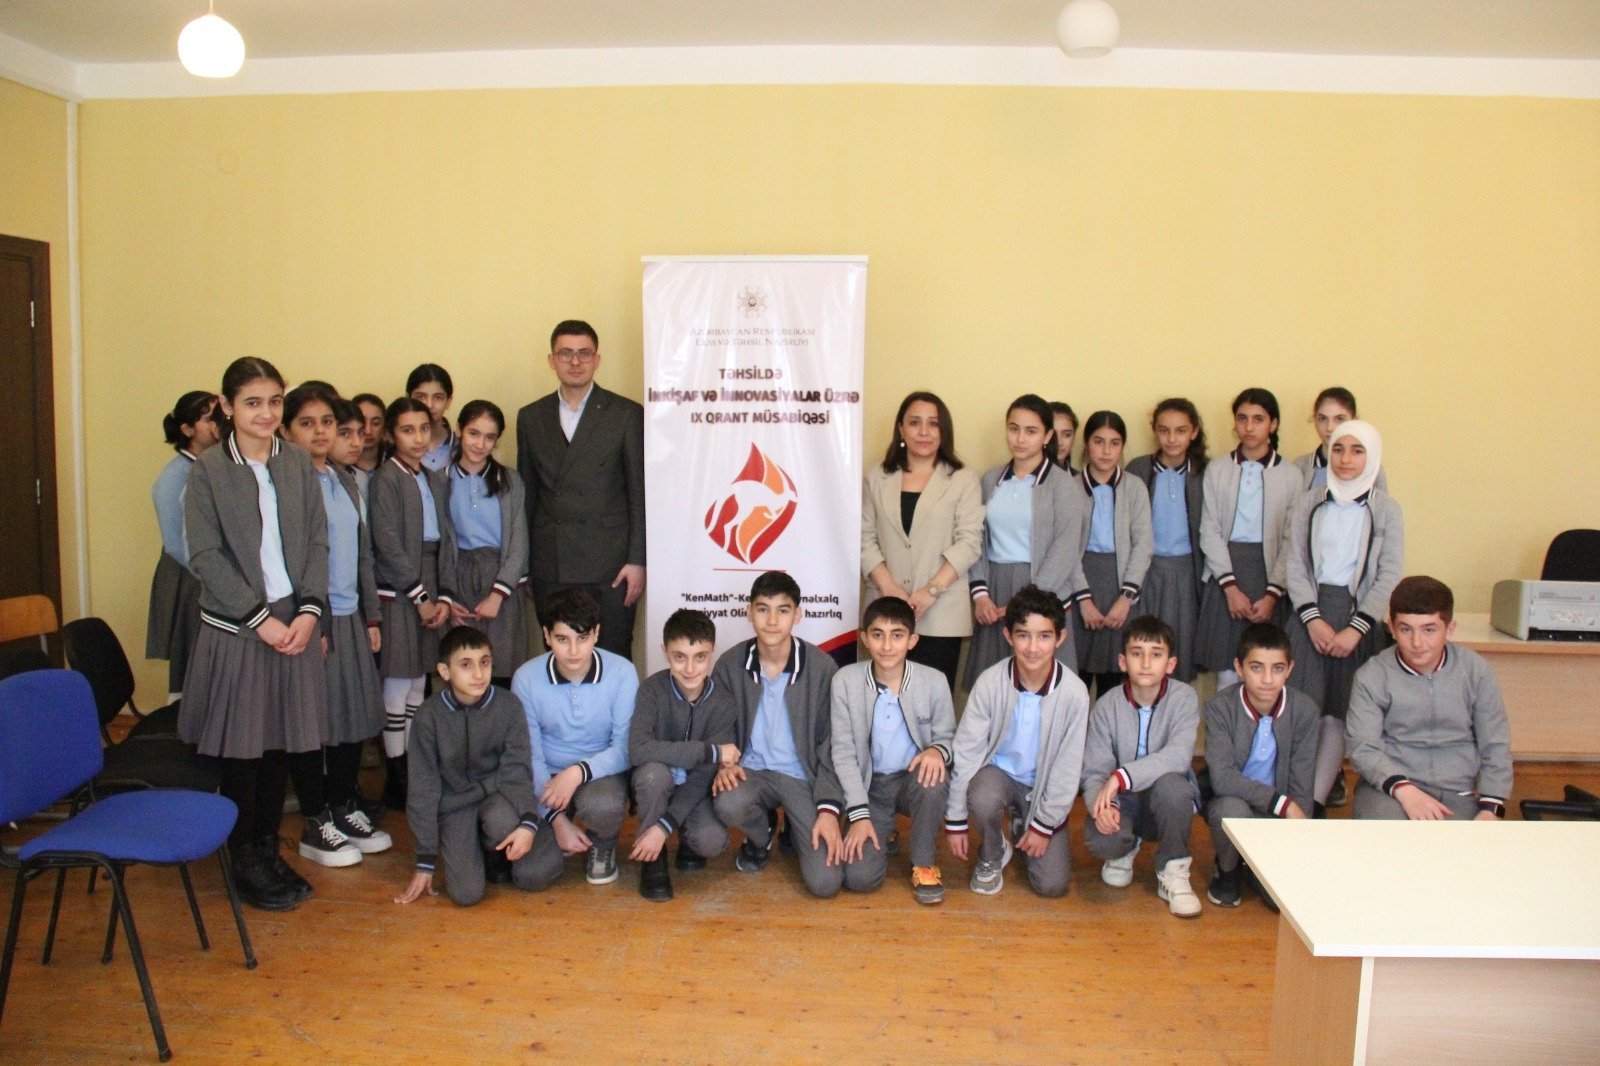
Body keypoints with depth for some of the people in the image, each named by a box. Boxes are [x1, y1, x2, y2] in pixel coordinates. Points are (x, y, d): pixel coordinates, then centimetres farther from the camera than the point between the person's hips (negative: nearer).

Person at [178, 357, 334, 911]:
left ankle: (269, 850, 25)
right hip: (234, 629, -3)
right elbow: (206, 556, -8)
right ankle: (244, 860, 20)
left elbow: (317, 542, 5)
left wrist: (309, 610, -7)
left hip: (295, 621, 3)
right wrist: (259, 618, -12)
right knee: (241, 747, 5)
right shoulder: (208, 470, -4)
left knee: (284, 741, 9)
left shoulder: (298, 463, 6)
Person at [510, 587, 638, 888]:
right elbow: (528, 756, -7)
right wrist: (556, 819, -14)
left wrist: (579, 772, -31)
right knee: (532, 874, -18)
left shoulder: (622, 673, -16)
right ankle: (564, 835, 19)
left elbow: (625, 748, -14)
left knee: (600, 806, -37)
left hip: (601, 773, -1)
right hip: (547, 778, 1)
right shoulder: (526, 678, -13)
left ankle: (603, 846, 1)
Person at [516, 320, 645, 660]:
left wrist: (637, 560, -6)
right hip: (550, 568, 3)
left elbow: (640, 493, 0)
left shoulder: (627, 414, 2)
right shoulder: (531, 417, 11)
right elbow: (526, 493, 13)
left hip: (608, 566, -3)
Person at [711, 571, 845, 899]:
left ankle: (797, 831, 20)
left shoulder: (822, 666, -9)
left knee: (825, 882, -18)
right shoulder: (730, 664, -5)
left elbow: (830, 744, -4)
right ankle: (762, 835, 5)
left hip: (804, 776, -1)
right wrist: (723, 764, -16)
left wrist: (829, 808, -13)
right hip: (751, 770, 1)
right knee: (728, 804, -35)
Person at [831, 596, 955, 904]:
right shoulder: (845, 681, -11)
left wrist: (938, 750, -24)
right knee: (860, 878, -19)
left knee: (934, 777, -36)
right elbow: (843, 752, -7)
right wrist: (859, 814, -14)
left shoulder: (934, 681, -10)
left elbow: (947, 737, 2)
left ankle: (923, 864, -9)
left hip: (914, 780, 1)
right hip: (869, 786, 0)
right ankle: (882, 835, 19)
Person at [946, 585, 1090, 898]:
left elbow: (1069, 767, -11)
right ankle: (991, 855, -1)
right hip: (998, 771, -1)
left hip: (1044, 784, 1)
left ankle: (1024, 825, 23)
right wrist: (955, 820, -11)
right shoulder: (990, 682, -21)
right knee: (982, 800, -36)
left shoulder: (1074, 692, -21)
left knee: (1052, 884, -8)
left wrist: (1044, 825, -8)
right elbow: (967, 750, -14)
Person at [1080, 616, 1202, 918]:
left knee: (1171, 784, -36)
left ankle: (1173, 871, -8)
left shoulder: (1184, 698, -12)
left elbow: (1178, 756, -28)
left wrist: (1121, 777, -38)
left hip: (1167, 802, -1)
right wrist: (1103, 804, -34)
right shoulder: (1107, 706, -9)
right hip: (1122, 803, 1)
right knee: (1100, 839, -31)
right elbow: (1094, 772, -12)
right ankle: (1126, 848, 11)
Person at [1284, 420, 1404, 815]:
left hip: (1357, 615, -1)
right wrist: (1312, 618, -11)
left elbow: (1390, 576, -1)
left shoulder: (1386, 509, 2)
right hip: (1309, 611, 1)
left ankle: (1316, 801, 0)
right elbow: (1295, 564, 1)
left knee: (1337, 712, -2)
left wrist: (1356, 628, -10)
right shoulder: (1308, 503, 5)